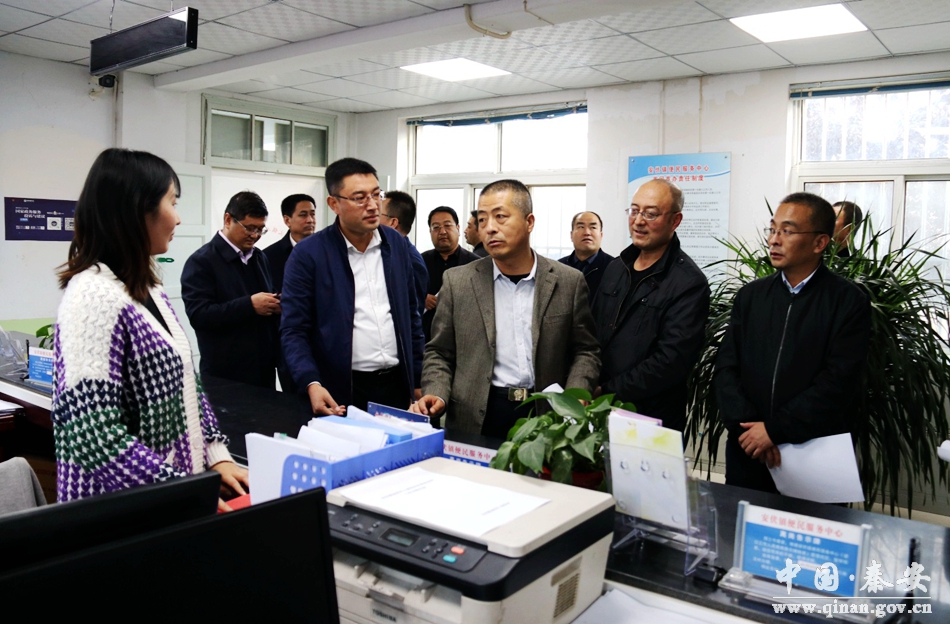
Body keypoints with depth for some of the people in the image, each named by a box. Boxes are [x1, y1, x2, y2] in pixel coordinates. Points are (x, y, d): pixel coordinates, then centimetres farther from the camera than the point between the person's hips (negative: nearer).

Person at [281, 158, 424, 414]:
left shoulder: (397, 243, 5)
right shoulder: (308, 254, -8)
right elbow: (294, 331, -8)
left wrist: (418, 379, 10)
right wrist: (312, 384, -22)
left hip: (397, 385, 4)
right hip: (340, 394, -3)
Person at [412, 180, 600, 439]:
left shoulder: (569, 282, 2)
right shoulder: (457, 281, 2)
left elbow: (585, 351, 6)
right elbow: (439, 353, 7)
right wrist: (437, 396, -10)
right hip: (475, 421, 0)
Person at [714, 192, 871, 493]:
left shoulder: (849, 302, -5)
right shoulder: (749, 296, 7)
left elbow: (837, 382, -13)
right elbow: (726, 369, 1)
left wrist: (775, 430, -16)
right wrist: (747, 425, -13)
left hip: (815, 457, -3)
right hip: (746, 453, 4)